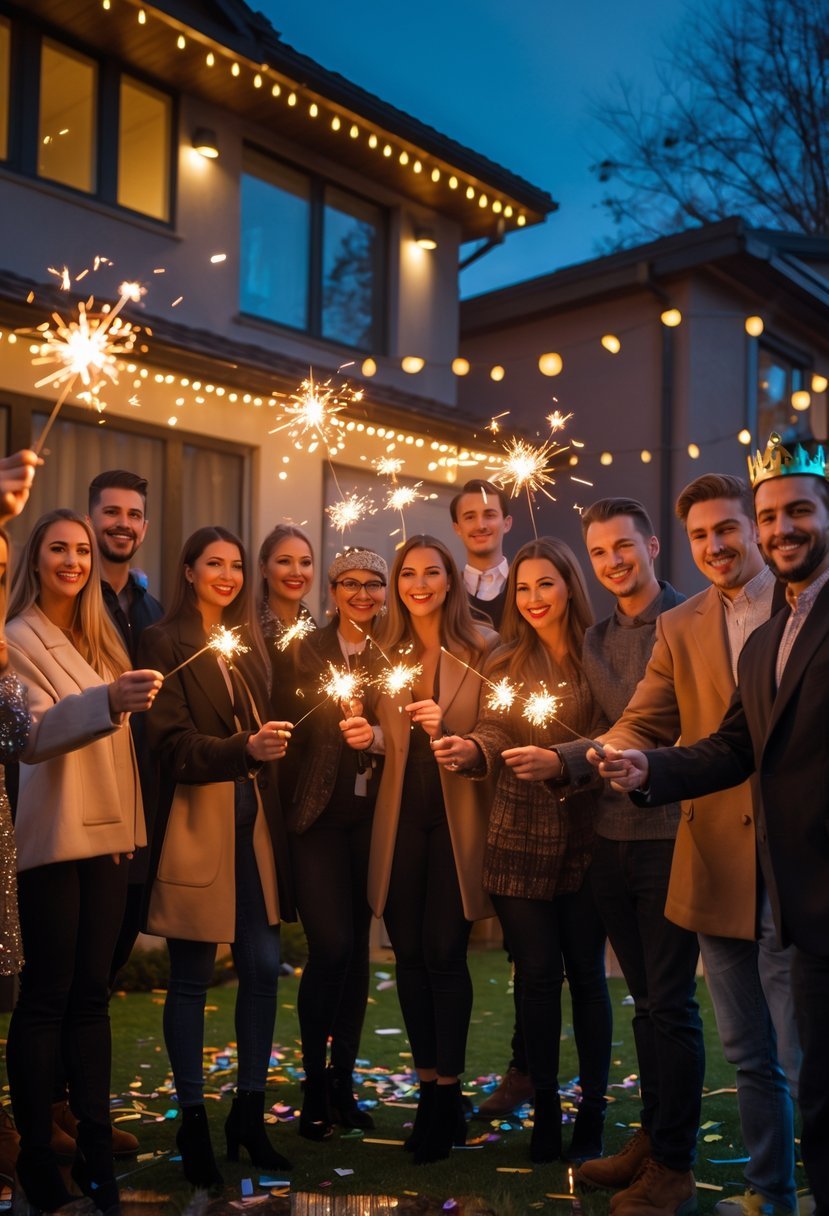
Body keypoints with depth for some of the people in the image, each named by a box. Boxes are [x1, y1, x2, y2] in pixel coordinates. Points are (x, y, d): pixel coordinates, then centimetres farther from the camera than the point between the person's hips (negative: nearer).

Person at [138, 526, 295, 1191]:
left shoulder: (250, 643, 16)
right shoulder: (164, 642, -3)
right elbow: (172, 743, -11)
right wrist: (244, 750, -24)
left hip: (253, 823, 5)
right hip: (196, 826, -5)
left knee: (264, 967, 5)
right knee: (192, 977, 4)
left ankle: (250, 1110, 21)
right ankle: (193, 1120, 19)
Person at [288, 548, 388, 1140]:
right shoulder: (309, 650, 1)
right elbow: (297, 731, -2)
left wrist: (377, 735, -19)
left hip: (373, 816, 3)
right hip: (319, 815, -2)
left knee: (358, 946, 9)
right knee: (331, 947, -8)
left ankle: (343, 1081, 23)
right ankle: (314, 1084, 10)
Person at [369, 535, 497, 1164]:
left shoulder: (483, 648, -3)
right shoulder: (384, 650, 9)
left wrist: (451, 732, -21)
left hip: (456, 820, -4)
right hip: (400, 821, 4)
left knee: (445, 955, -2)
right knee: (409, 955, 9)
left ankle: (447, 1095, 12)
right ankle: (429, 1088, 24)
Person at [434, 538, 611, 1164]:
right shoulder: (506, 662, 6)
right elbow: (495, 731, -6)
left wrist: (560, 763, -23)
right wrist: (470, 750, -27)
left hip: (585, 838, -1)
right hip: (520, 840, 2)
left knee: (586, 972, 7)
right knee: (538, 972, 8)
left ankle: (592, 1113, 21)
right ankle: (545, 1108, 22)